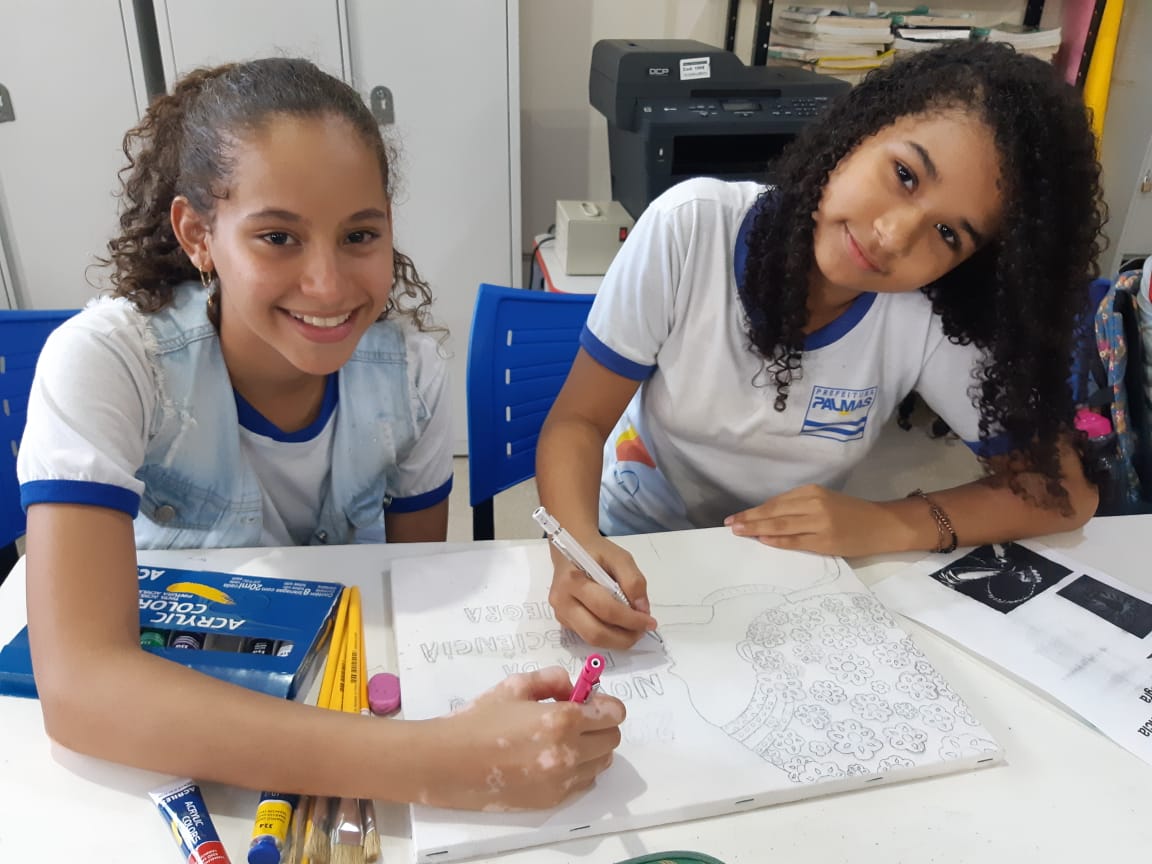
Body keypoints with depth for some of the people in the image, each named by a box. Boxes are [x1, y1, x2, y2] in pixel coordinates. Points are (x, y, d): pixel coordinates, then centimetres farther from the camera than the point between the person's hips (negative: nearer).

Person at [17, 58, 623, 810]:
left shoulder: (408, 363, -14)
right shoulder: (105, 363, -23)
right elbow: (79, 684, -33)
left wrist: (450, 744, -20)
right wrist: (433, 760, -43)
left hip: (348, 690, 3)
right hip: (161, 733, -2)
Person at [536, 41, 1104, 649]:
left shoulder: (930, 318, -19)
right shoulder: (693, 226, -22)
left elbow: (1063, 488, -9)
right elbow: (579, 420, -15)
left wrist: (889, 526, -23)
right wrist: (579, 547, -34)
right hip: (630, 550, 0)